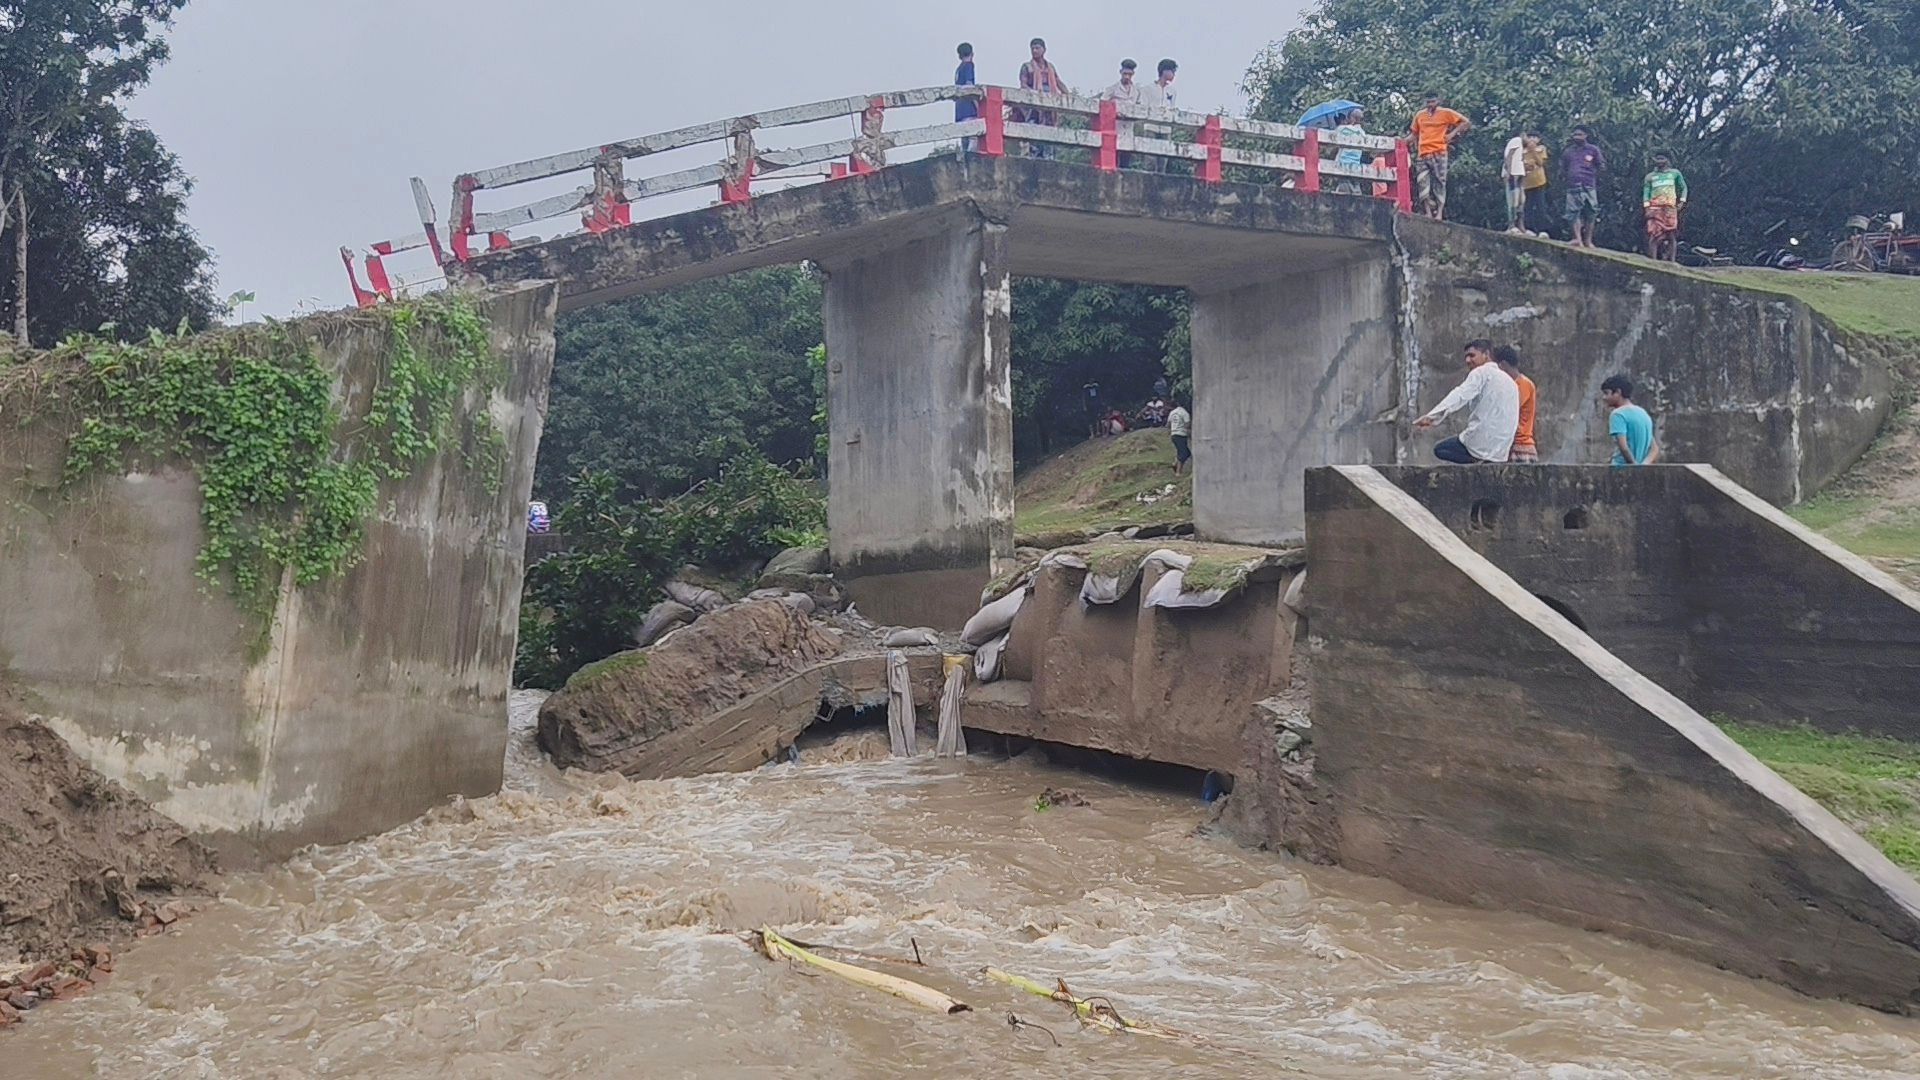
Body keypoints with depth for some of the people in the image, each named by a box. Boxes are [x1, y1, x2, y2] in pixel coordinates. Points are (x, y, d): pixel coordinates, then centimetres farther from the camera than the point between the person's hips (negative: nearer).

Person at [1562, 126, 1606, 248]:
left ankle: (1588, 240, 6)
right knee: (1575, 213, -7)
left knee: (1590, 213, -1)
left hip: (1589, 186, -1)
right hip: (1573, 186, 1)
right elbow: (1563, 168, 23)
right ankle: (1578, 239, -10)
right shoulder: (1568, 151, 14)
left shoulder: (1593, 150, 7)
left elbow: (1602, 165, 9)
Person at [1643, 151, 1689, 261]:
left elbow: (1683, 187, 21)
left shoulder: (1675, 173, 16)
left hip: (1670, 206, 0)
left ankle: (1672, 260, -8)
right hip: (1654, 206, 0)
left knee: (1671, 233, -7)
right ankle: (1652, 260, -14)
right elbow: (1646, 192, 12)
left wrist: (1682, 201, 8)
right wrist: (1647, 207, 0)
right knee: (1653, 233, -11)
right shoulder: (1650, 176, 16)